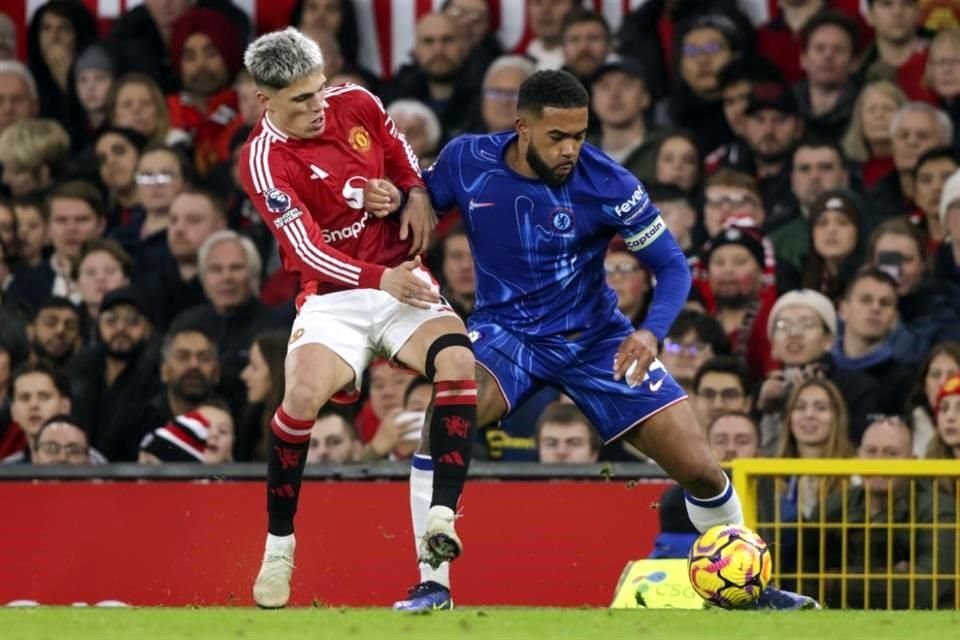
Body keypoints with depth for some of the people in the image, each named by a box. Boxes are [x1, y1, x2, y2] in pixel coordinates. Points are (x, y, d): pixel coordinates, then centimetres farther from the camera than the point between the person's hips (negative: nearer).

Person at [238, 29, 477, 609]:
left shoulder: (356, 104, 1)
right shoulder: (265, 160, -12)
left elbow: (403, 154, 21)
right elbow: (306, 250, -19)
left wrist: (416, 193, -1)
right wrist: (379, 279, -31)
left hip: (402, 280, 4)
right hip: (334, 295, -3)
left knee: (458, 361, -27)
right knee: (305, 393, -30)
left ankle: (442, 518, -31)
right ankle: (279, 546, -11)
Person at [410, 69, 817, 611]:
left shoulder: (607, 182, -19)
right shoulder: (467, 161, -14)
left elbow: (672, 265, -12)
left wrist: (652, 332, -30)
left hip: (595, 337, 0)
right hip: (505, 330, 0)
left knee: (700, 469, -5)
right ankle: (432, 587, -22)